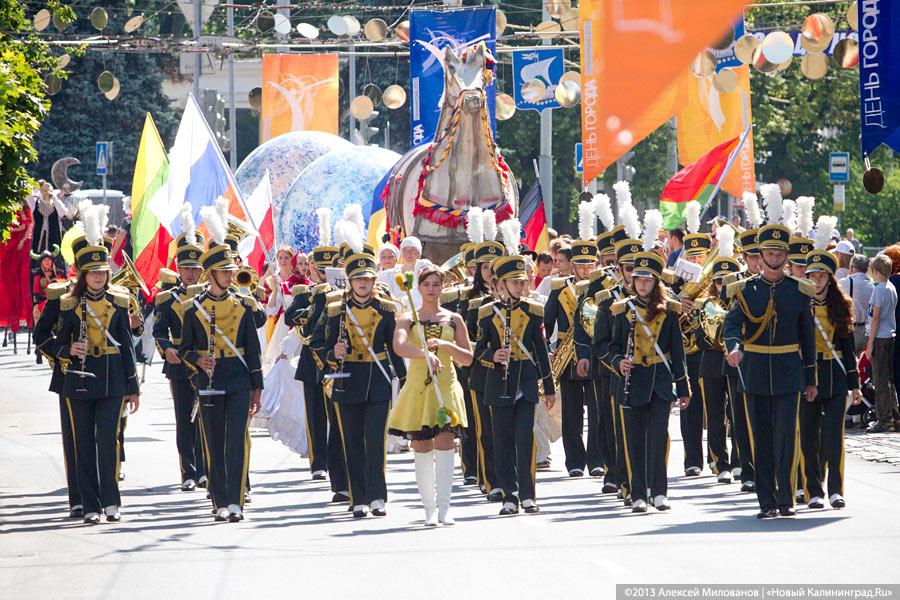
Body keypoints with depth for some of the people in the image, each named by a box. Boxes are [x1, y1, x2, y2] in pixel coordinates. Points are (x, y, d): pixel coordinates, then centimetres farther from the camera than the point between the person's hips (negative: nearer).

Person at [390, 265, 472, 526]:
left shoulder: (454, 319, 10)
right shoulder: (408, 319, 5)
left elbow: (467, 358, 9)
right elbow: (399, 346, -15)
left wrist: (446, 345, -9)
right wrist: (425, 353, -31)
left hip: (446, 387, 0)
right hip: (417, 386, 0)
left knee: (444, 443, -14)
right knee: (422, 448, 2)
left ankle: (444, 507, -18)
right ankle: (429, 509, 10)